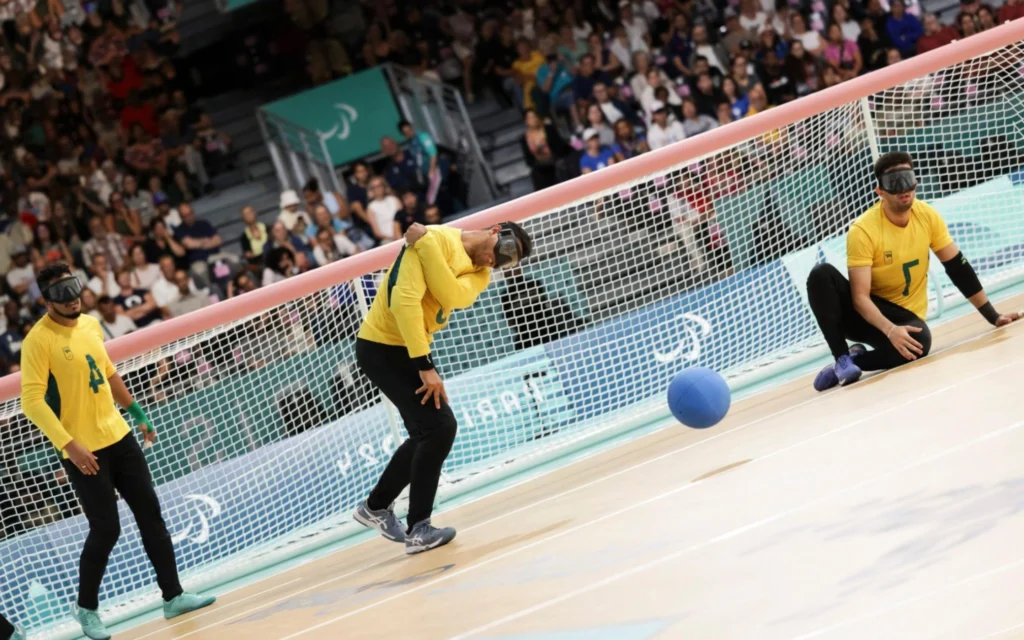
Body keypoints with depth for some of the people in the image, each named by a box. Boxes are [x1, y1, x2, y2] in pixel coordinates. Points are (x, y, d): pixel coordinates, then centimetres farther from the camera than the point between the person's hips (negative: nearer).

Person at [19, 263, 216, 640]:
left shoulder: (91, 325, 7)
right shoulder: (39, 341, -16)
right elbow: (32, 402, -20)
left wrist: (138, 414, 24)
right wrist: (69, 445, -25)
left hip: (118, 436, 7)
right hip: (82, 451, -7)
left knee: (150, 514, 8)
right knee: (106, 530, -6)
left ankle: (173, 597, 16)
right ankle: (86, 608, 14)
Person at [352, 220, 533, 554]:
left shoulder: (480, 273, 3)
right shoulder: (439, 239, -21)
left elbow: (452, 296, -21)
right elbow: (404, 300, -29)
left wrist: (425, 244, -31)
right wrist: (425, 366, -31)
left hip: (410, 348, 9)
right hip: (382, 347, -9)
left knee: (428, 434, 17)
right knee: (440, 426, -15)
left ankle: (376, 507, 35)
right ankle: (418, 530, -8)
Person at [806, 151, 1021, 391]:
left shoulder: (928, 217, -8)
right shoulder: (863, 230, -20)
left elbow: (958, 268, 0)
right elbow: (860, 297, -23)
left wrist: (993, 317, -2)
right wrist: (890, 330, -39)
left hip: (906, 316, 2)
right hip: (868, 313, -2)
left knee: (918, 343, -36)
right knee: (822, 274, -30)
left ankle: (857, 359, -10)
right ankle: (842, 358, -25)